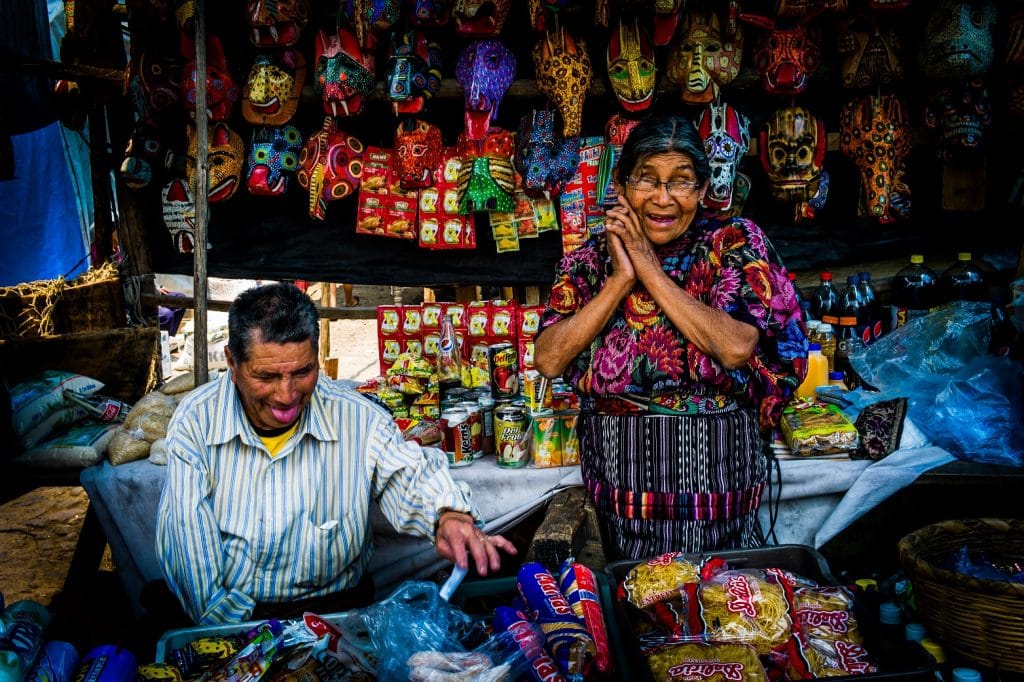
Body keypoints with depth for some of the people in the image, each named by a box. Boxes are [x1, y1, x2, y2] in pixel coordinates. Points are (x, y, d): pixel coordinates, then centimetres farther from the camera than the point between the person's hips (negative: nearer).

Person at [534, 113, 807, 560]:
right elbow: (548, 360, -10)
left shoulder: (735, 242, -3)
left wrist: (650, 270, -14)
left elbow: (736, 348, -19)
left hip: (716, 468, -1)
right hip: (620, 470, 2)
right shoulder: (591, 258, 2)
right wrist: (621, 279, -14)